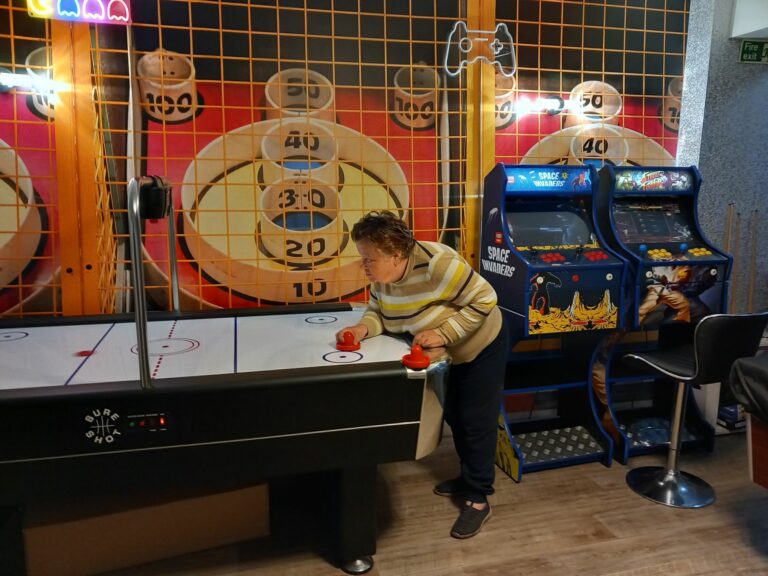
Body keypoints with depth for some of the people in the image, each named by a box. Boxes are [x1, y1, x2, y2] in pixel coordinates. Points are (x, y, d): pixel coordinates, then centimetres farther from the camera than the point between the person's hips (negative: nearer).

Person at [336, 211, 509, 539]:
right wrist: (363, 328, -27)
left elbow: (484, 300, -31)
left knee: (476, 420, 1)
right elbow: (378, 311, -4)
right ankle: (470, 478, 39)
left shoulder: (436, 263, -37)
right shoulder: (382, 275, -15)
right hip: (452, 351, 8)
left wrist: (441, 334, -35)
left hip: (483, 346, -8)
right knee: (454, 416, 19)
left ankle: (478, 499, 16)